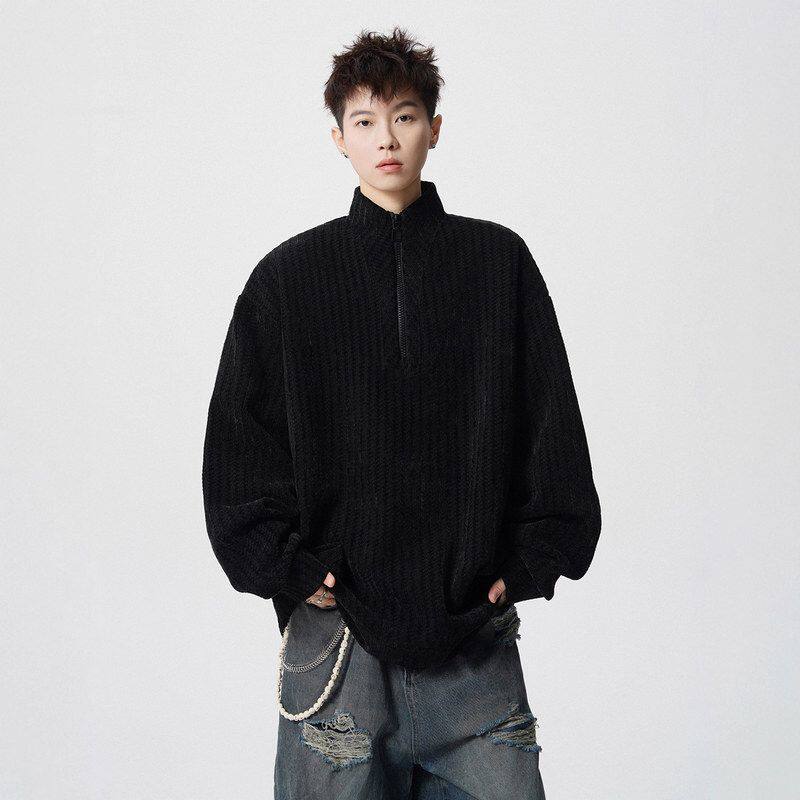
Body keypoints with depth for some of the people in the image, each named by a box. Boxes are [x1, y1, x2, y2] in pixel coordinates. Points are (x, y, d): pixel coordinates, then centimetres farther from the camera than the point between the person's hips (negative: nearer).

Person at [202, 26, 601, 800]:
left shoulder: (499, 262, 7)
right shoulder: (289, 276, 6)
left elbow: (552, 426, 8)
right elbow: (239, 445, 6)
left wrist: (530, 563, 1)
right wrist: (288, 570, -3)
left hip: (476, 637, 1)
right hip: (336, 631, 0)